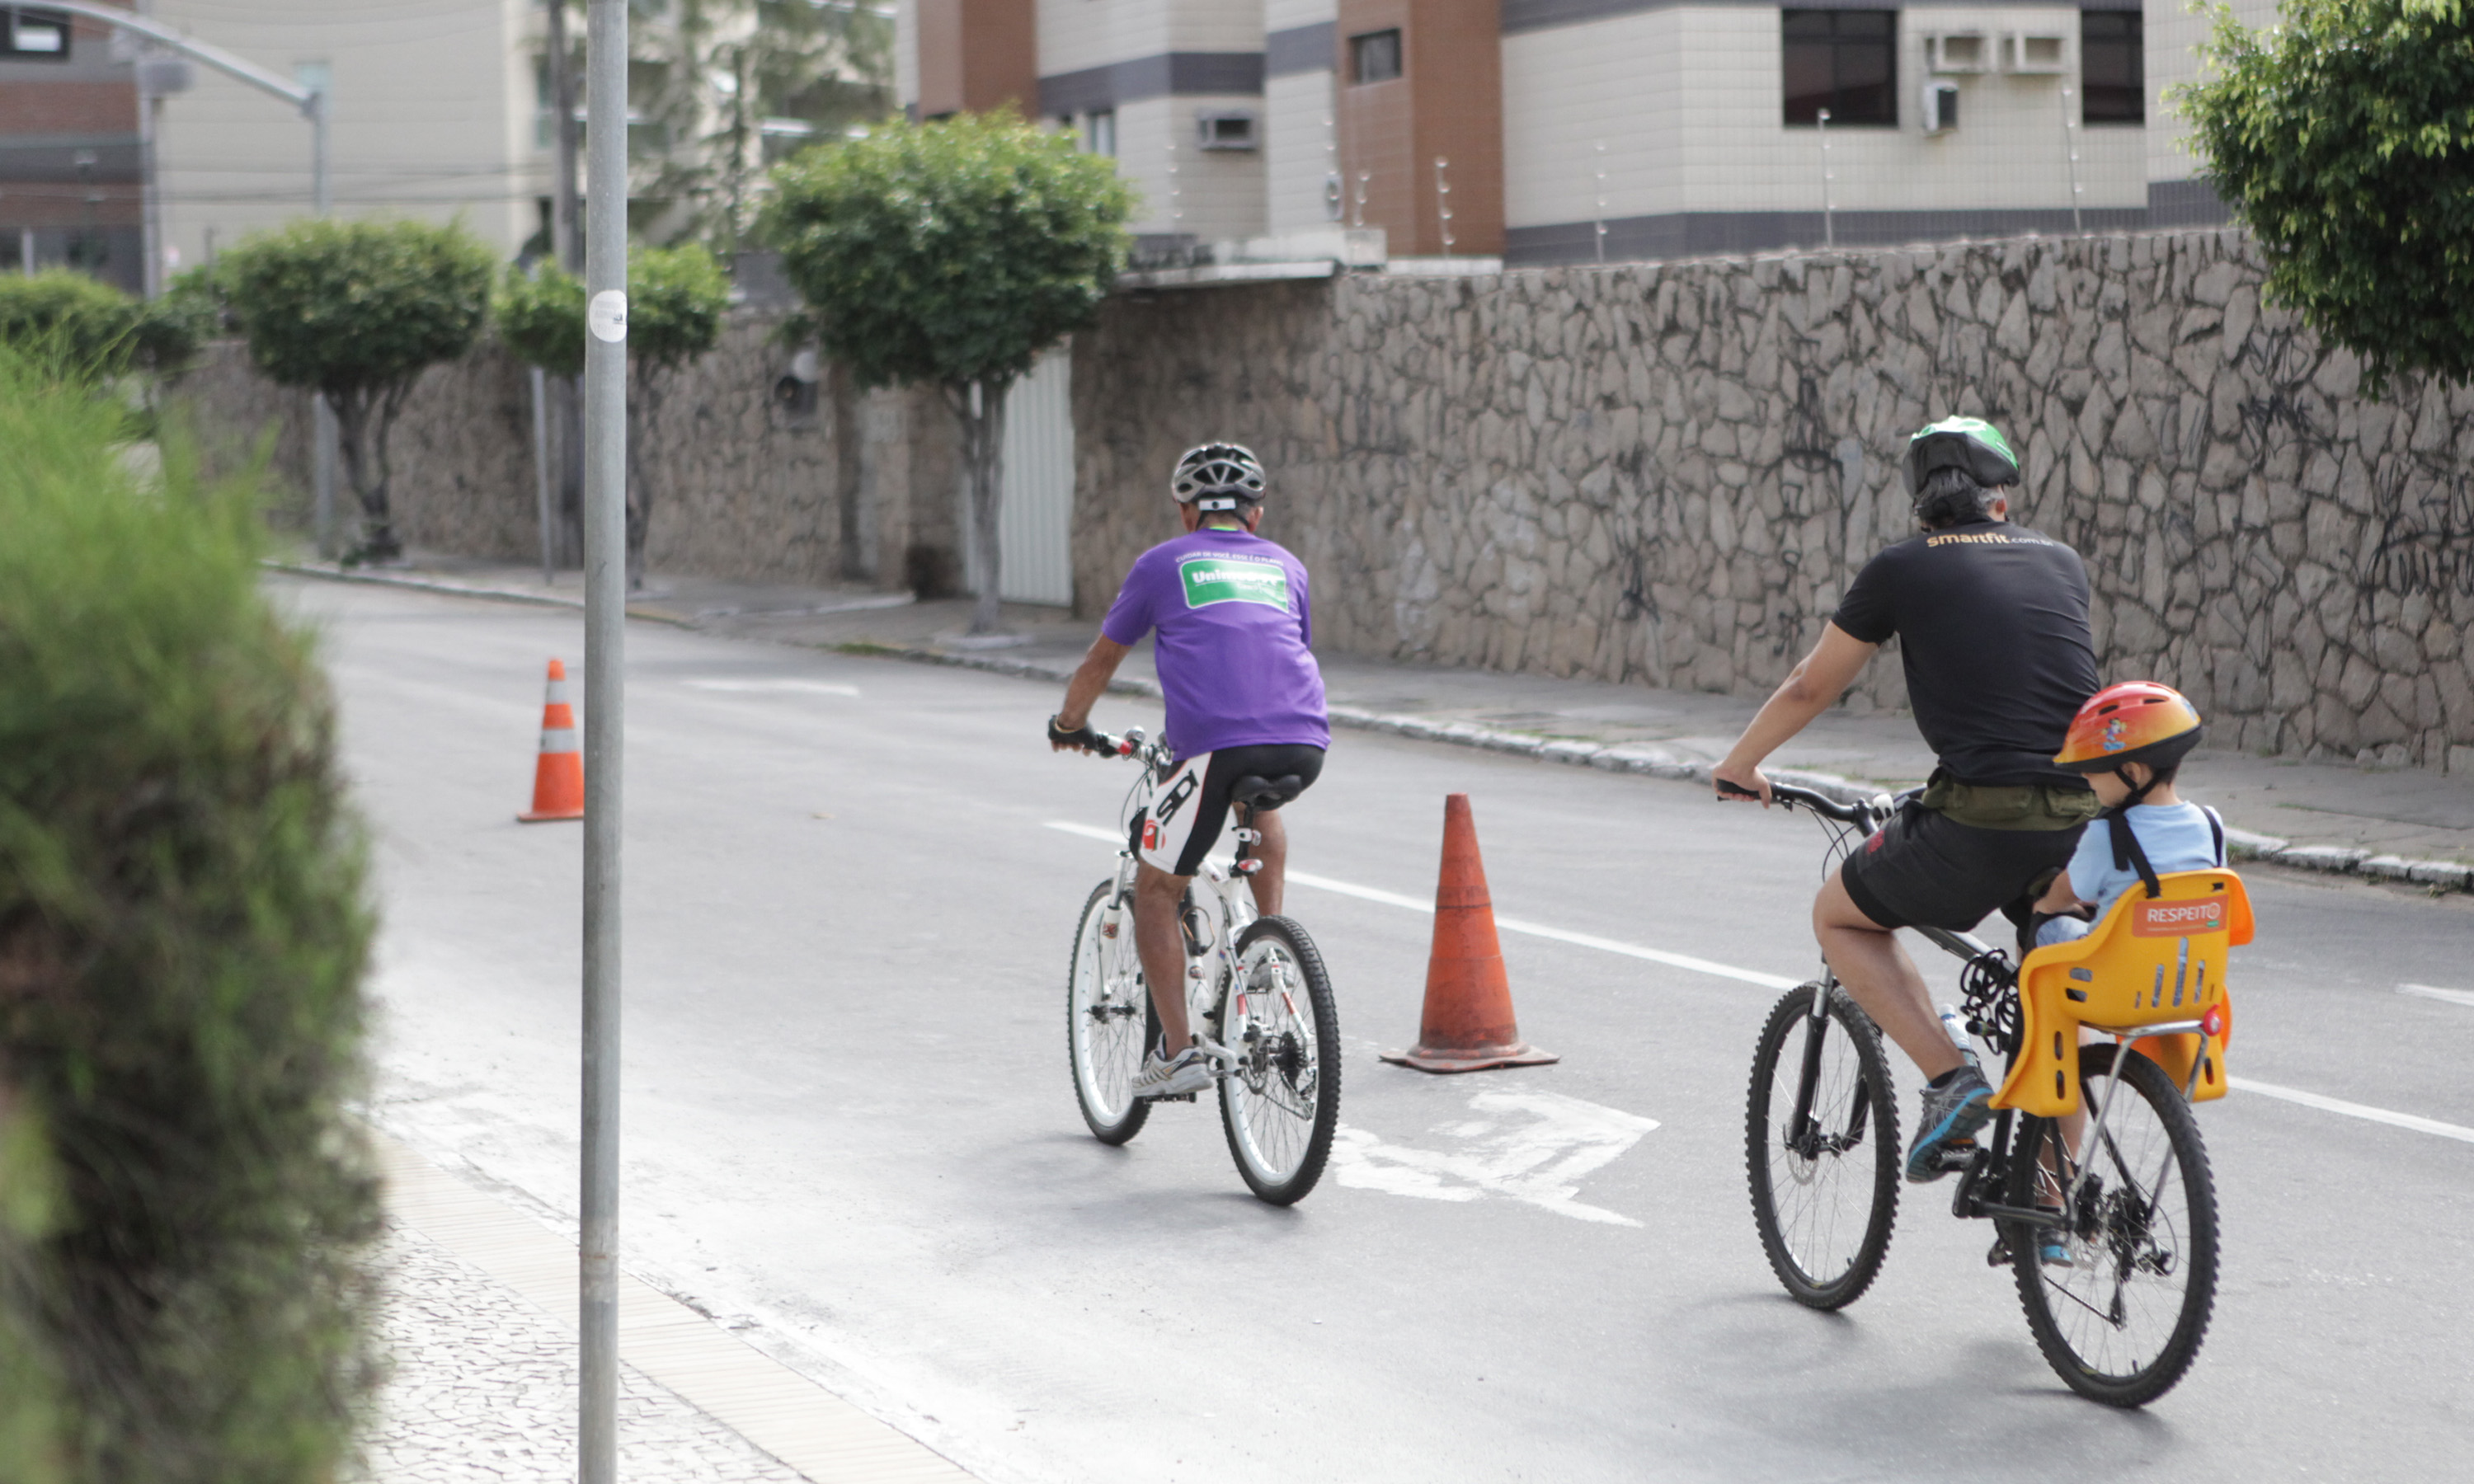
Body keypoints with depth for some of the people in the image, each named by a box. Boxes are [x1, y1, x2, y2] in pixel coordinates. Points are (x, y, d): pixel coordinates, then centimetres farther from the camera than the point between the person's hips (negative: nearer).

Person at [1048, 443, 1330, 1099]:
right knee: (1261, 803, 39)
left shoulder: (1164, 563, 20)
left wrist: (1068, 723, 49)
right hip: (1305, 746, 4)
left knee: (1155, 893, 13)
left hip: (1215, 743, -4)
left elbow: (1101, 660, 30)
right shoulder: (1285, 566, 28)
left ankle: (1178, 1051, 5)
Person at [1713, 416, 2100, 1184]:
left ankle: (1950, 1078, 4)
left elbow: (1811, 688, 17)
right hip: (2083, 819, 4)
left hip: (1977, 821, -4)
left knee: (1839, 917, 21)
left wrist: (1738, 763, 34)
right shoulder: (2061, 561, 17)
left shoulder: (1899, 569, 6)